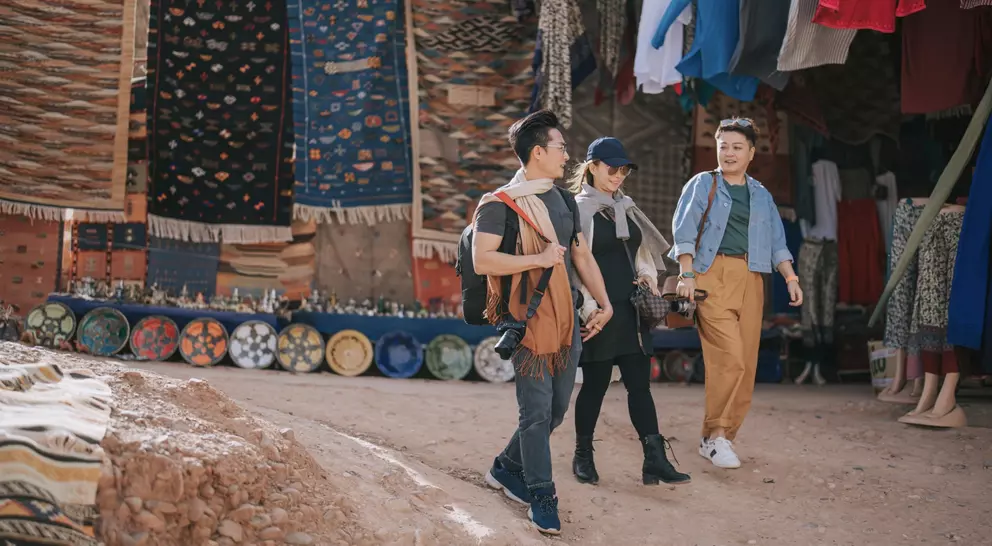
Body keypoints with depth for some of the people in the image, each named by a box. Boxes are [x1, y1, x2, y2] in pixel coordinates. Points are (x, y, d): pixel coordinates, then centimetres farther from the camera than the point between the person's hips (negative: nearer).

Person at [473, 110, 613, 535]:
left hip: (567, 320, 7)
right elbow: (482, 260, -19)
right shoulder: (500, 204, -9)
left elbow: (582, 255, 20)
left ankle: (506, 469, 31)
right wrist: (539, 259, -20)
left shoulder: (564, 201, 14)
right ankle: (541, 497, 7)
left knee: (557, 408, 12)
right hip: (527, 321, -7)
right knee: (537, 412, -5)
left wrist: (604, 302, 10)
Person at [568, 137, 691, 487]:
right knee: (596, 383, 2)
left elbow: (640, 249, 23)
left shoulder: (626, 208, 14)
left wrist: (646, 274, 2)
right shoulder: (579, 209, -6)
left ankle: (655, 459, 0)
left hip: (630, 309, 6)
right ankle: (583, 456, 17)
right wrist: (590, 309, -17)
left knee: (639, 383, 2)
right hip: (599, 311, -6)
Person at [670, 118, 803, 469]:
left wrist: (791, 278, 5)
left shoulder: (761, 195, 20)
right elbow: (684, 230, -1)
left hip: (750, 280, 5)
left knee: (746, 363, 1)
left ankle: (723, 436, 11)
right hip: (712, 274, -5)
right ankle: (715, 435, -8)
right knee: (729, 357, -17)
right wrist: (686, 274, -13)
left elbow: (776, 242, 19)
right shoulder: (703, 184, 7)